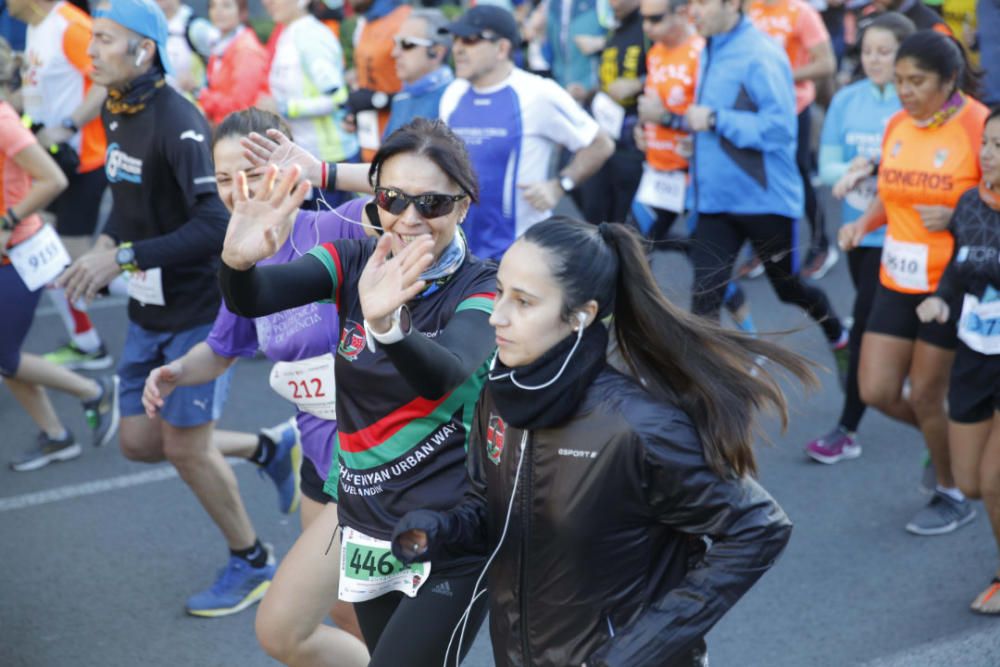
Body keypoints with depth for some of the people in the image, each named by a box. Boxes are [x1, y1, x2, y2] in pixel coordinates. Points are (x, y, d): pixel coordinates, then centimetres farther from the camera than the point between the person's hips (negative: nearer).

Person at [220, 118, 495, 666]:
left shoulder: (480, 289, -15)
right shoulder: (355, 262, -2)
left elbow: (445, 371, -37)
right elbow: (250, 301, -19)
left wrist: (386, 325, -58)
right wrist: (238, 261, -42)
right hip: (365, 510, 6)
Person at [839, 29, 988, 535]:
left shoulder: (979, 127, -16)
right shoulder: (897, 125, 2)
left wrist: (958, 218, -26)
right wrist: (863, 223, -3)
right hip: (897, 280, 6)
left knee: (924, 395, 2)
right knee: (876, 391, 4)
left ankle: (953, 496, 26)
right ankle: (951, 437, 34)